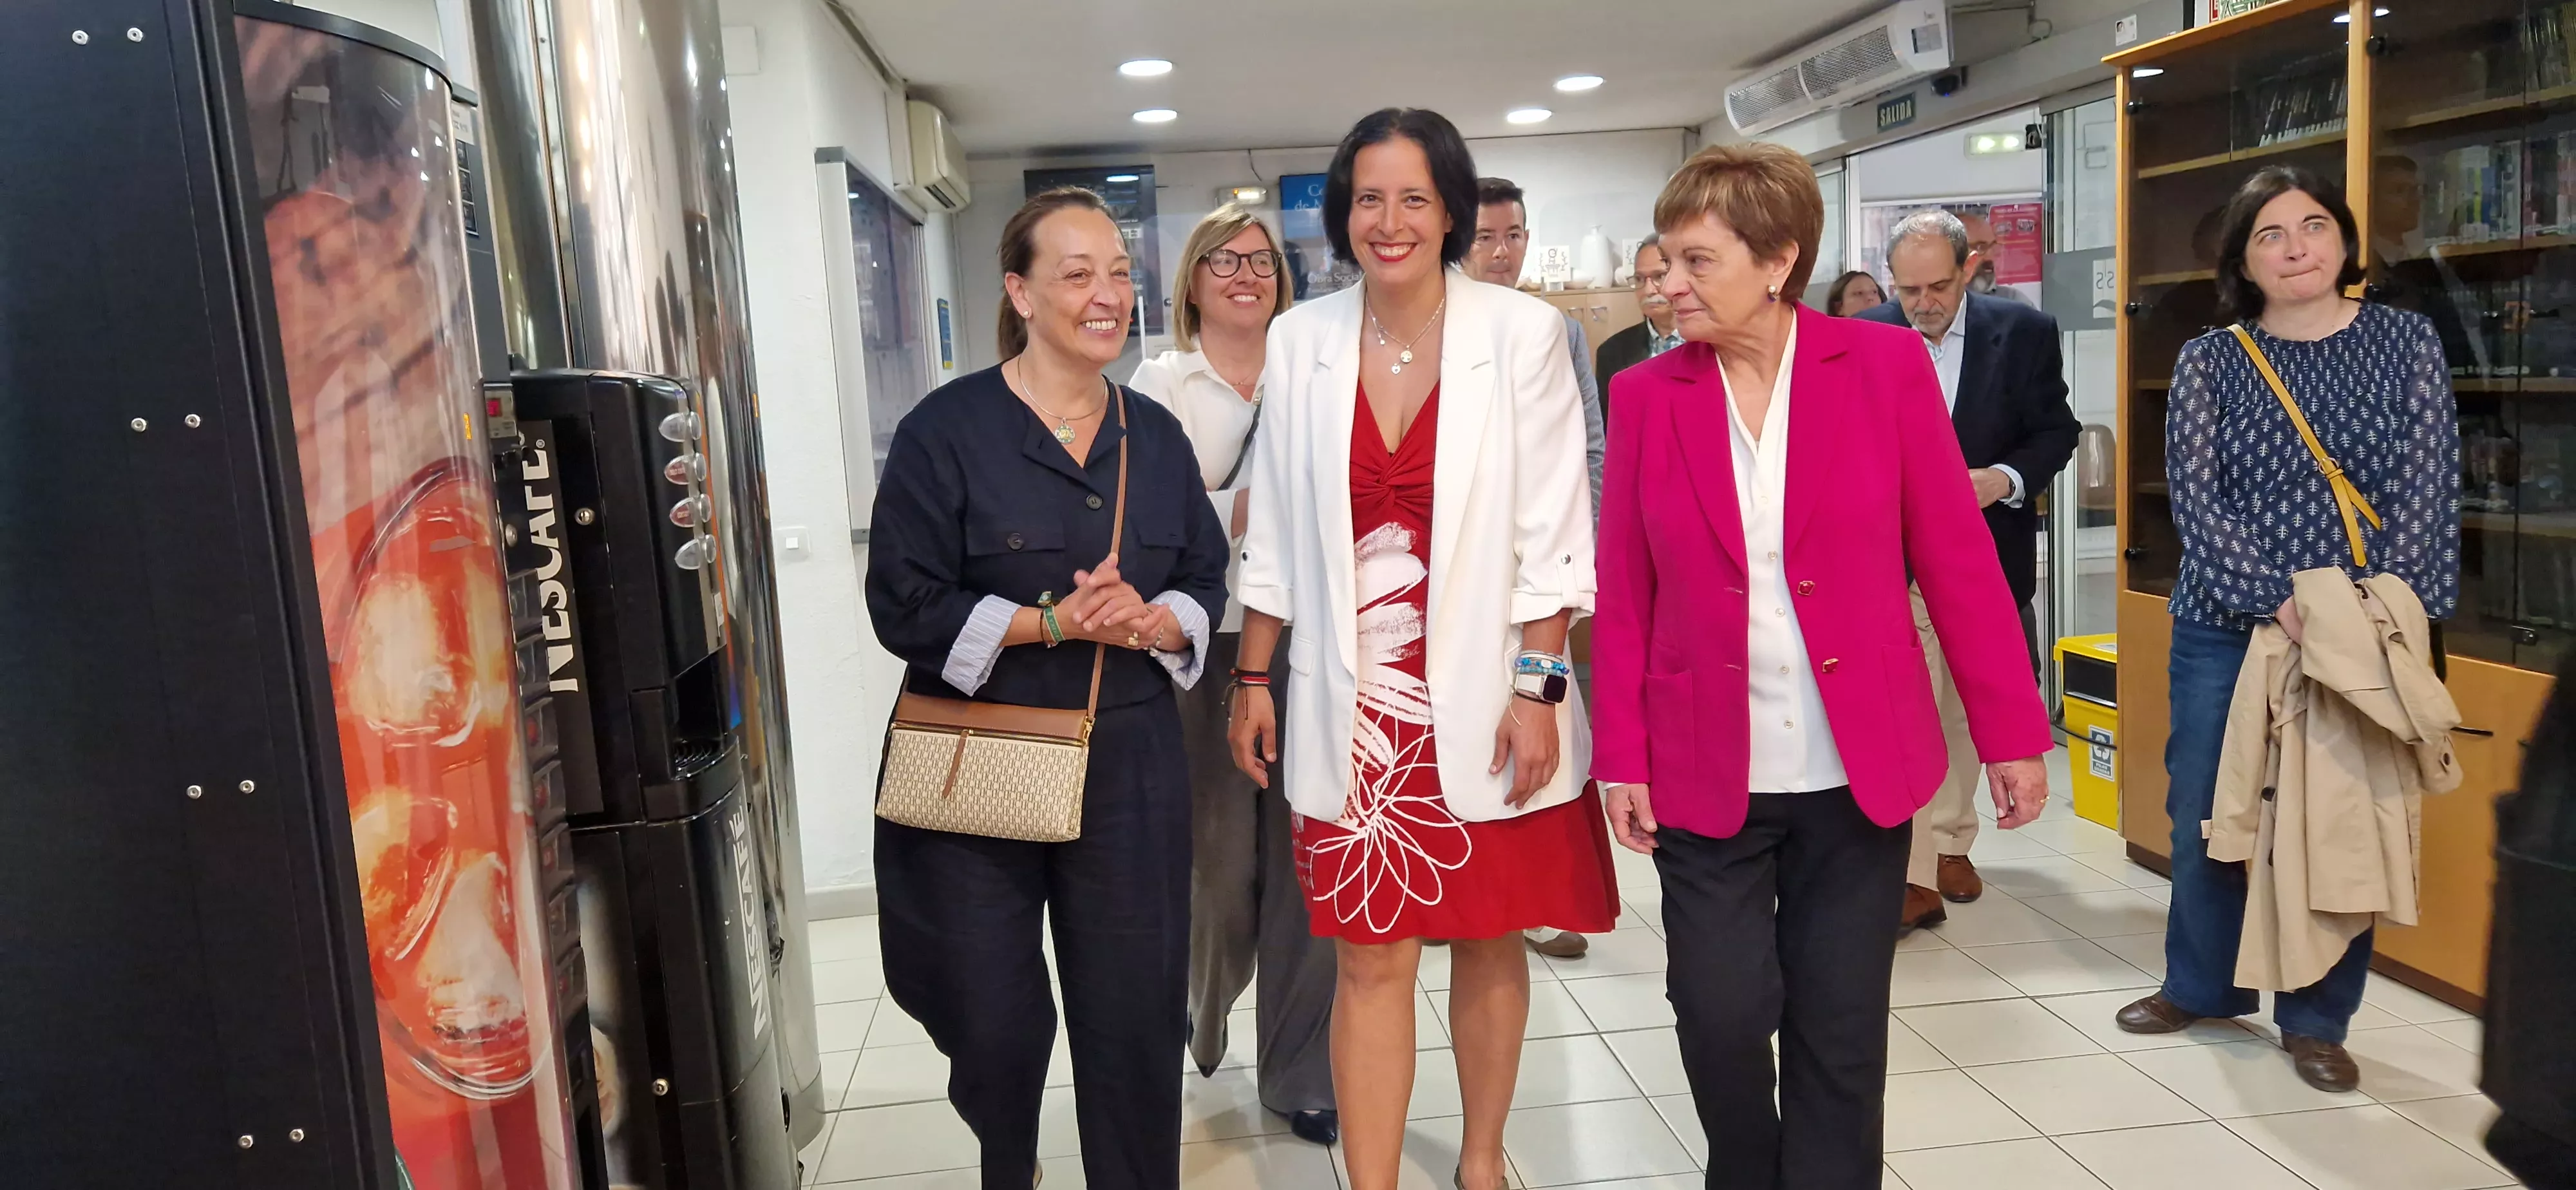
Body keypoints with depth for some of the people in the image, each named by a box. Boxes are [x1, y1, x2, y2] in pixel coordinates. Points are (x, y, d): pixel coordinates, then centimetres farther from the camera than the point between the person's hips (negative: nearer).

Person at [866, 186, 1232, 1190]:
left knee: (1134, 1014, 7)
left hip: (1129, 768, 3)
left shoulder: (1156, 435, 8)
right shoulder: (948, 430, -6)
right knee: (994, 1025, 7)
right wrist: (1055, 623, -19)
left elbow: (1207, 583, 10)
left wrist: (1152, 622, -12)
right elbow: (904, 607, -9)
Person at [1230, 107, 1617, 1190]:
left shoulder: (1521, 333, -6)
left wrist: (1536, 687, -9)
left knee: (1488, 939, 13)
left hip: (1484, 692, -1)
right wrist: (1252, 678, 8)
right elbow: (1276, 531, 7)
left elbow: (1552, 532, -5)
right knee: (1371, 958, 3)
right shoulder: (1300, 341, 2)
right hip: (1355, 696, 1)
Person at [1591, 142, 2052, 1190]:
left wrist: (2012, 731, -1)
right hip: (1705, 770, 1)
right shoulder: (1646, 394, -2)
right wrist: (1621, 756, -3)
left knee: (1841, 1029, 10)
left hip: (1859, 766, 0)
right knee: (1720, 1016, 5)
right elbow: (1624, 594, 0)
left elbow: (1956, 557, -2)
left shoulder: (1887, 366, -5)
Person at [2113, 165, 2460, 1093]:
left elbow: (2426, 492, -4)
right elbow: (2196, 497, -7)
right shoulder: (2208, 361, 2)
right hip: (2227, 630, 1)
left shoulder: (2407, 343, 3)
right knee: (2204, 817, 8)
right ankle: (2200, 986, 29)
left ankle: (2316, 1020, 22)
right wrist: (2275, 601, -19)